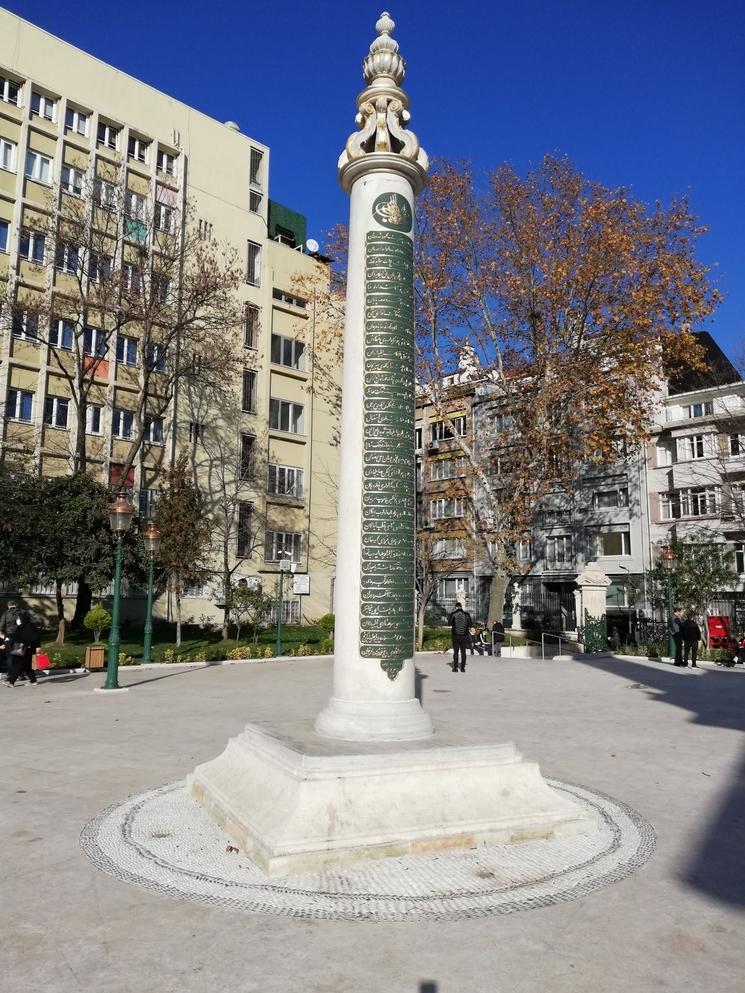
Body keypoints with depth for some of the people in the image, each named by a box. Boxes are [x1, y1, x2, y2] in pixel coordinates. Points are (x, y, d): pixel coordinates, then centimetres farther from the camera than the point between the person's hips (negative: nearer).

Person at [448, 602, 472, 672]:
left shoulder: (453, 614, -6)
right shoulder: (466, 615, -1)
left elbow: (449, 623, -1)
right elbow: (470, 624, 6)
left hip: (455, 635, -1)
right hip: (464, 636, 1)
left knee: (456, 652, 4)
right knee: (463, 652, 6)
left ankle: (455, 667, 2)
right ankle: (462, 668, 5)